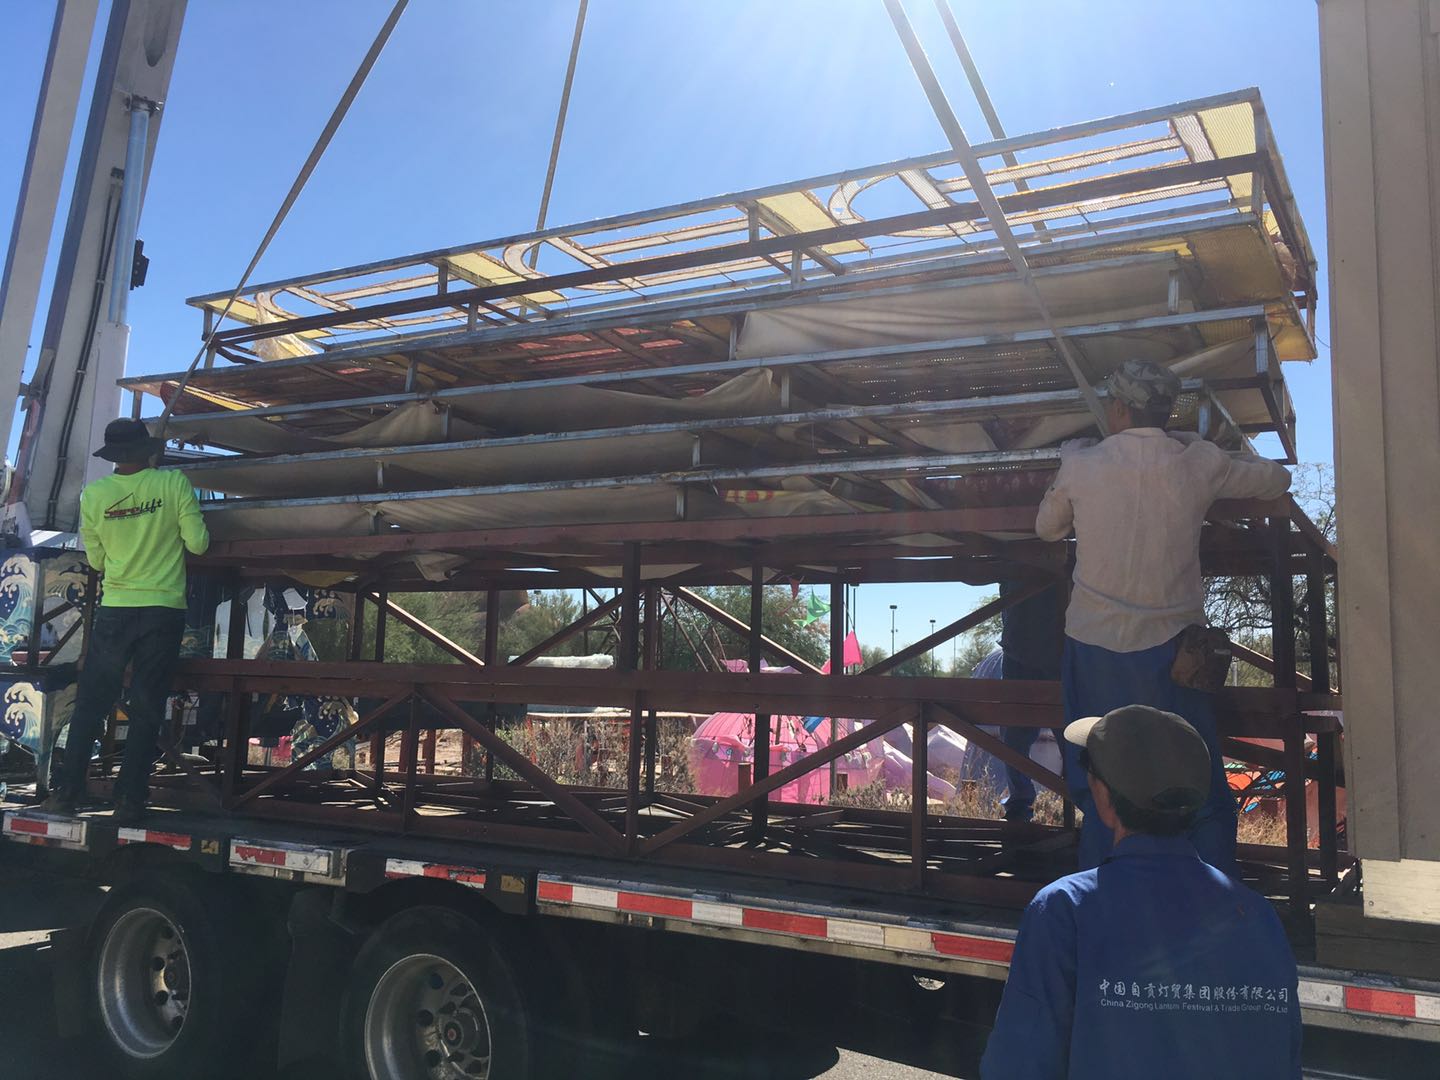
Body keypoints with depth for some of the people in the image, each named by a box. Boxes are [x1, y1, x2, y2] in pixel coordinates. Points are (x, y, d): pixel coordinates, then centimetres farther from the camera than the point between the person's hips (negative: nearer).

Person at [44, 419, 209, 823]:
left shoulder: (94, 494, 0)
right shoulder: (173, 483, -7)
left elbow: (96, 560, 9)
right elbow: (198, 544, -6)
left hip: (114, 611, 1)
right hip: (164, 609, -1)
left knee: (90, 704, 12)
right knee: (146, 710, 4)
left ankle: (69, 791, 13)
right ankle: (129, 800, 6)